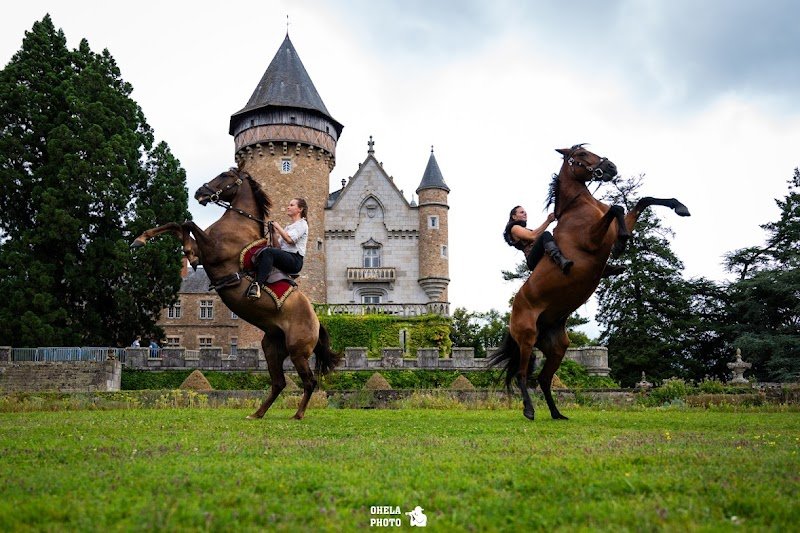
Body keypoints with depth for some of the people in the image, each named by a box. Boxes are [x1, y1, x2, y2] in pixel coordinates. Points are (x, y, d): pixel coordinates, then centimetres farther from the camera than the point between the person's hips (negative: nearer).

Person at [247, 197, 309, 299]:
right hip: (284, 258, 8)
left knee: (268, 251, -34)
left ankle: (257, 285, -49)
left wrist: (278, 227, -4)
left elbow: (289, 239, -14)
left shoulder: (302, 224, 5)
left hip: (295, 260, -8)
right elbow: (279, 246, 20)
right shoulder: (288, 227, 29)